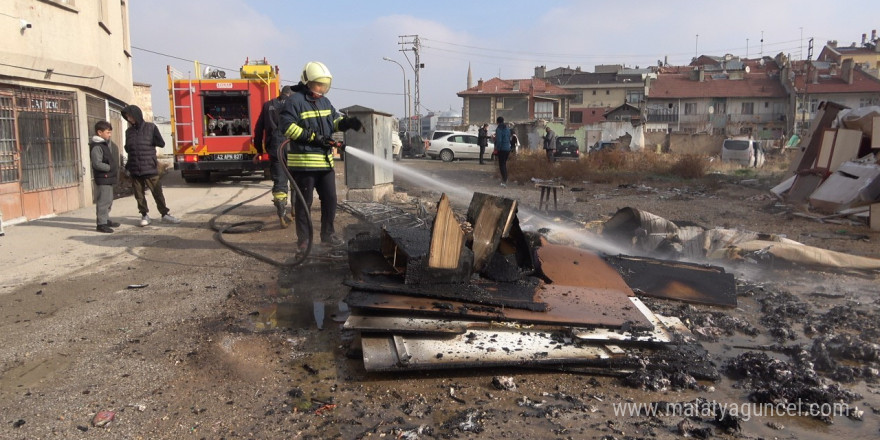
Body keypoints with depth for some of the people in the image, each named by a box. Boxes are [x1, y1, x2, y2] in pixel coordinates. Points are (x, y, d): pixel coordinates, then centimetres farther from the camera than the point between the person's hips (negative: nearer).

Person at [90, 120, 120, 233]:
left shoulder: (108, 144, 14)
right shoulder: (96, 147, -16)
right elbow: (97, 164, -23)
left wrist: (115, 169, 10)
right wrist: (110, 167, -15)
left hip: (109, 177, 10)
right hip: (102, 178, -10)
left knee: (109, 200, 18)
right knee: (103, 201, -7)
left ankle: (106, 220, 30)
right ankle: (101, 223, -3)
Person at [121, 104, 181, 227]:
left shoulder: (150, 127, 0)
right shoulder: (129, 131, 11)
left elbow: (161, 143, -2)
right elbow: (127, 149, 19)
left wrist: (148, 140, -9)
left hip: (150, 168, -3)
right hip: (134, 170, 3)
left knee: (158, 193, 1)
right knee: (139, 195, 6)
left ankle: (165, 214, 12)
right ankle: (144, 215, 18)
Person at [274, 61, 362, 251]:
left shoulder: (324, 101, 16)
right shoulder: (295, 100, -9)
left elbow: (335, 120, 22)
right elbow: (286, 126, -17)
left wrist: (348, 122, -2)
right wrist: (313, 137, -19)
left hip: (325, 161, 8)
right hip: (303, 161, -8)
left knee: (330, 199, 12)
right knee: (304, 202, 1)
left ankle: (328, 234, 26)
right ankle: (303, 239, 12)